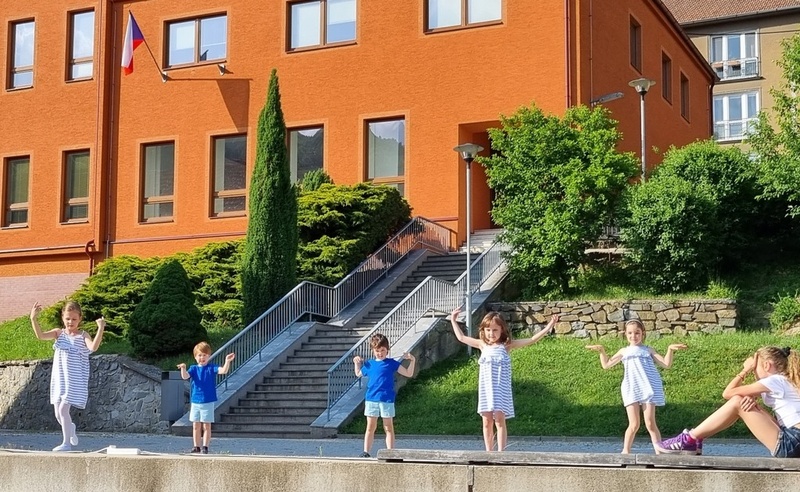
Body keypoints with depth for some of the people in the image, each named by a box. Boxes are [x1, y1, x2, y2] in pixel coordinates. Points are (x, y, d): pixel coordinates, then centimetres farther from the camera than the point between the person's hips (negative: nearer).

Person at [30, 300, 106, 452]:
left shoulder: (83, 335, -5)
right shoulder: (59, 333, 5)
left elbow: (93, 347, -25)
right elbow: (40, 335, -11)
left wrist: (101, 329, -35)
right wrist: (34, 319, -24)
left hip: (74, 380, -5)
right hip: (59, 379, 5)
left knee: (63, 409, -12)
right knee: (58, 413, 10)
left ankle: (66, 443, 0)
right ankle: (70, 428, 41)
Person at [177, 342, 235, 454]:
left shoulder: (211, 368, -2)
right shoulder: (193, 369, 4)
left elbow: (223, 370, -17)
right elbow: (185, 376, -13)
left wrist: (227, 361, -35)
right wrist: (183, 369, -33)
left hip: (208, 402, -3)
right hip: (195, 402, 3)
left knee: (206, 426, 0)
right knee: (196, 426, 9)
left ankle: (205, 447, 5)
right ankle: (196, 447, 17)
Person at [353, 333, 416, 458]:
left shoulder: (392, 363, 1)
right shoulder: (369, 364, 10)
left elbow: (408, 373, 2)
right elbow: (359, 374, 29)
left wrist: (412, 361, -10)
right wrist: (357, 363, 15)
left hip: (387, 400, -2)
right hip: (371, 399, 3)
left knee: (388, 428, 3)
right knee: (370, 427, 7)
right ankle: (366, 452, 9)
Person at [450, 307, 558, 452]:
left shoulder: (506, 346, 0)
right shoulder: (482, 345, 8)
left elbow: (531, 340, -3)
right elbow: (461, 337, 20)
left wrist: (548, 327, -10)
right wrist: (453, 321, 24)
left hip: (501, 389, -3)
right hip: (486, 389, 3)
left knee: (499, 421, -7)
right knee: (487, 422, 5)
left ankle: (501, 452, -4)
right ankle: (489, 453, 13)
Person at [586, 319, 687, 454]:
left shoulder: (648, 350, 15)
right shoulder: (624, 351, 18)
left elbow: (666, 364, 7)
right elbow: (606, 365, 16)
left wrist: (670, 350, -7)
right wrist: (602, 351, 4)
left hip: (648, 388, -1)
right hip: (631, 390, 1)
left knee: (650, 423, -5)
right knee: (634, 424, -4)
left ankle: (659, 452, -4)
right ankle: (625, 451, 6)